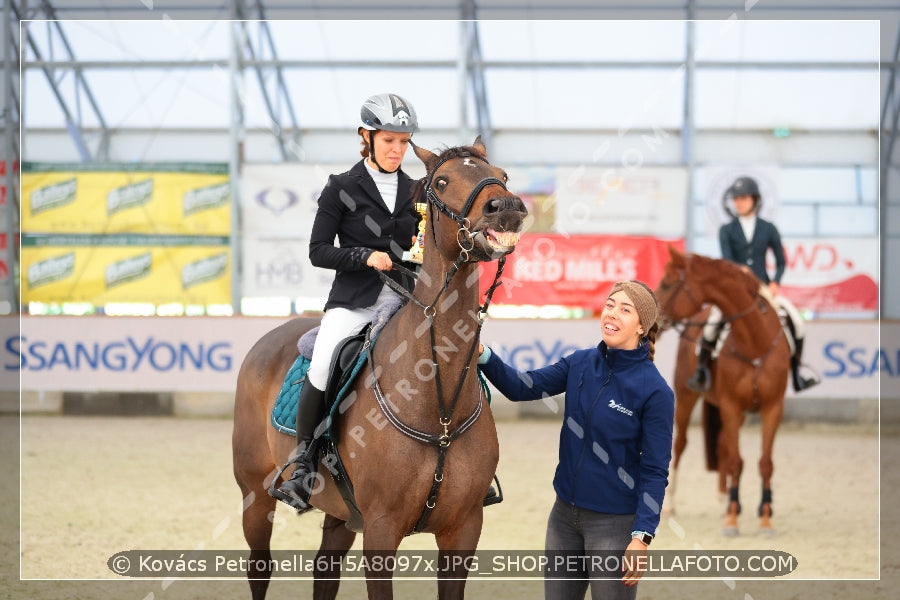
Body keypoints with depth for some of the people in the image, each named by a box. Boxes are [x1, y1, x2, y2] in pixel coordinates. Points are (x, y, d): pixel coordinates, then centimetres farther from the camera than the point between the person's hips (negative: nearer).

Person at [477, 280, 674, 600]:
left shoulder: (655, 391, -15)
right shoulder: (580, 364, 1)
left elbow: (655, 471, -14)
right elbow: (522, 388, -2)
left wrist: (642, 537, -20)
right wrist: (482, 355, -19)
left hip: (614, 522, -6)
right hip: (565, 513, 6)